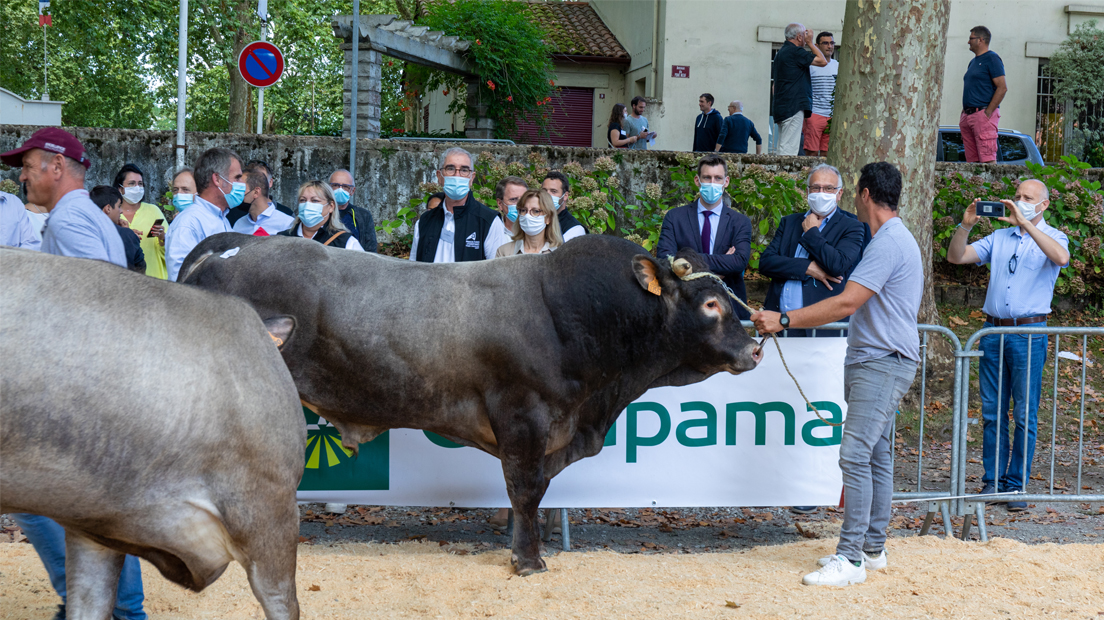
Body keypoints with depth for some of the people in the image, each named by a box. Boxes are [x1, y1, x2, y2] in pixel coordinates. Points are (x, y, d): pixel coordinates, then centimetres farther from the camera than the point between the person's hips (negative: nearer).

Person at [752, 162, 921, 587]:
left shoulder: (888, 243, -17)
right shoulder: (894, 239, 19)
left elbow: (847, 302, -23)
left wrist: (783, 320, -22)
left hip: (883, 364, -11)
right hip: (874, 361, 11)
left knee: (855, 454, -15)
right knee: (875, 456, 13)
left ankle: (851, 558, -16)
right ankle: (872, 548, 19)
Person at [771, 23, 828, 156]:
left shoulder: (781, 53, 21)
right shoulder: (795, 52, -10)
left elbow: (774, 86, 25)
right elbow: (822, 61, -8)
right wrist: (810, 43, 2)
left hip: (780, 108, 10)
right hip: (793, 108, -10)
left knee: (783, 150, 9)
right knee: (789, 150, -12)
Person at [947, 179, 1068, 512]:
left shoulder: (1052, 237, 3)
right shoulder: (999, 238, 15)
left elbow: (1061, 257, -21)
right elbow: (956, 257, 10)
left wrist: (1025, 223, -24)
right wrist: (965, 225, -7)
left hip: (1029, 333, -4)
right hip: (993, 331, 4)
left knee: (1024, 415, -1)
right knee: (992, 412, 6)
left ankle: (1017, 485, 5)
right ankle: (992, 481, 13)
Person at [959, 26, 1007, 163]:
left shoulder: (992, 59, -5)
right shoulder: (973, 62, 22)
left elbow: (1002, 88, -13)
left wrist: (988, 112, -17)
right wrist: (964, 113, 14)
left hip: (983, 113, -9)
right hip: (968, 115, 9)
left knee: (987, 159, -14)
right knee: (972, 160, 5)